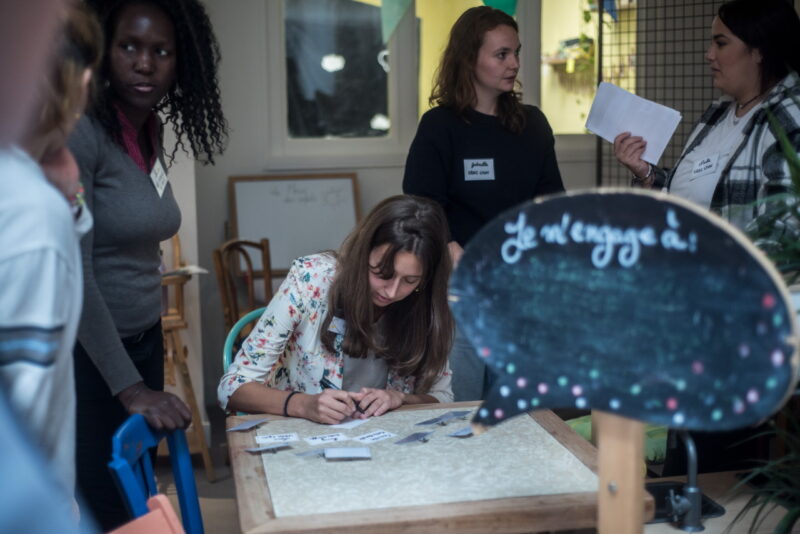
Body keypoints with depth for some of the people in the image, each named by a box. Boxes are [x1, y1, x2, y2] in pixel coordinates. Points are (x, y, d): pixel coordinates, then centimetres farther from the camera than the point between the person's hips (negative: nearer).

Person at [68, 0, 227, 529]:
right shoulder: (77, 132, -17)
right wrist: (129, 386, -24)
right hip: (84, 356, -7)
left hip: (143, 344, 7)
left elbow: (140, 253, 9)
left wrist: (146, 369, 10)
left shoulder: (153, 133, 5)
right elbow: (71, 272, -22)